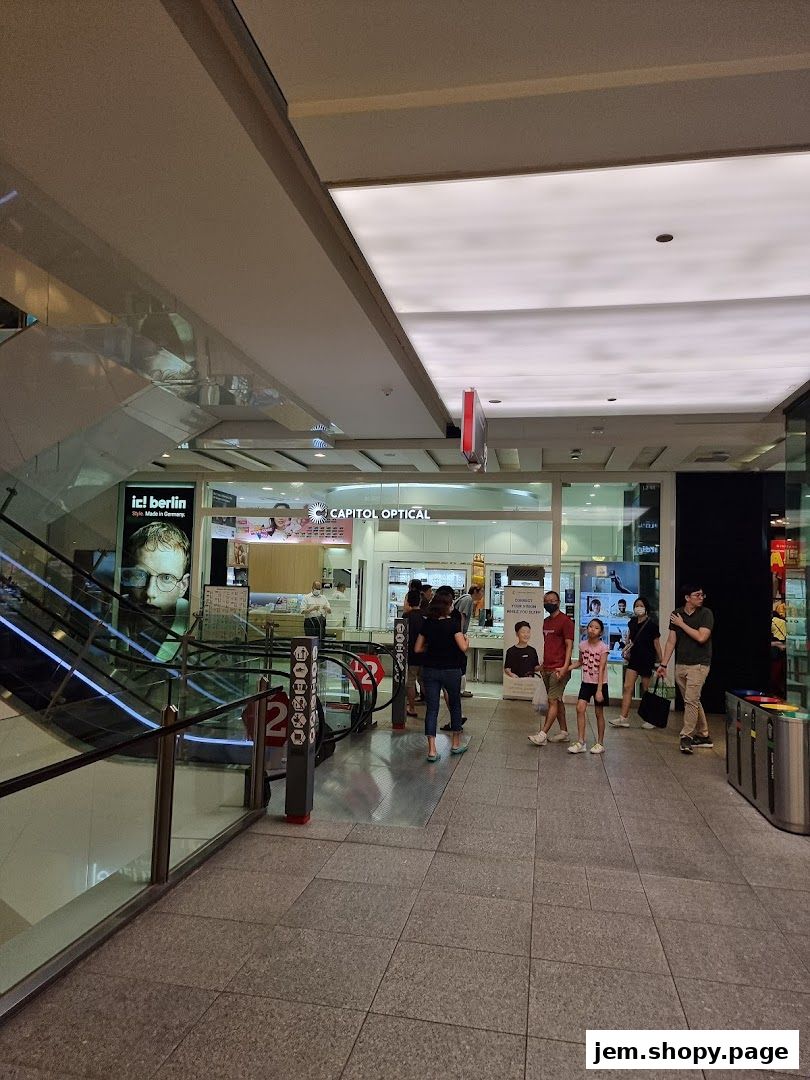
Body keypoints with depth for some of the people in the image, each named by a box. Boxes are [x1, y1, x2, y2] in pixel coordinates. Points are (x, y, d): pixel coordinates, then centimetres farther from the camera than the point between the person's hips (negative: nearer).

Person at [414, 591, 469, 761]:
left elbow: (417, 649, 4)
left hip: (430, 670, 3)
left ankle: (432, 749, -4)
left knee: (432, 708, 3)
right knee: (455, 705, 17)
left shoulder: (427, 624, 1)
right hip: (451, 670, -3)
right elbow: (463, 647, -15)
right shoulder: (452, 624, -11)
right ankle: (456, 744, 28)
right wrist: (466, 639, 5)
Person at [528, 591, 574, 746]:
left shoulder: (565, 621, -8)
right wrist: (543, 665, 17)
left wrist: (565, 667, -20)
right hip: (547, 669, 8)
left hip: (559, 669, -8)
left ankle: (542, 734, -9)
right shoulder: (546, 621, 15)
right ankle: (564, 732, 20)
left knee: (553, 701, -7)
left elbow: (569, 646, -13)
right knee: (557, 700, 13)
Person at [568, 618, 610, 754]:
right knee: (580, 708, -8)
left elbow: (601, 670, -17)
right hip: (586, 682, 4)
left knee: (599, 713, 6)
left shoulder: (603, 647, -14)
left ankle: (600, 743, 21)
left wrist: (599, 690, -20)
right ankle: (581, 743, -1)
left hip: (599, 684, -4)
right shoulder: (583, 645, 0)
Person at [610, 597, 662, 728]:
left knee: (646, 690, 5)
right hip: (634, 659, 5)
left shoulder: (652, 624, -10)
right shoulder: (632, 623, 7)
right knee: (627, 687, -3)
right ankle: (624, 718, -3)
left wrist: (661, 662, -5)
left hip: (647, 660, -5)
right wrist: (626, 650, 6)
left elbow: (657, 644, -6)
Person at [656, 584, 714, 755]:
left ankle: (686, 736, -4)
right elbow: (671, 641, 8)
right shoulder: (676, 614, 6)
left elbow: (701, 637, -18)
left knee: (691, 700, -12)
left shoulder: (705, 614, -6)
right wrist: (663, 664, 5)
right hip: (680, 664, 5)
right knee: (692, 701, 13)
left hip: (699, 664, -5)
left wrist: (682, 624, -10)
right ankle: (703, 736, 24)